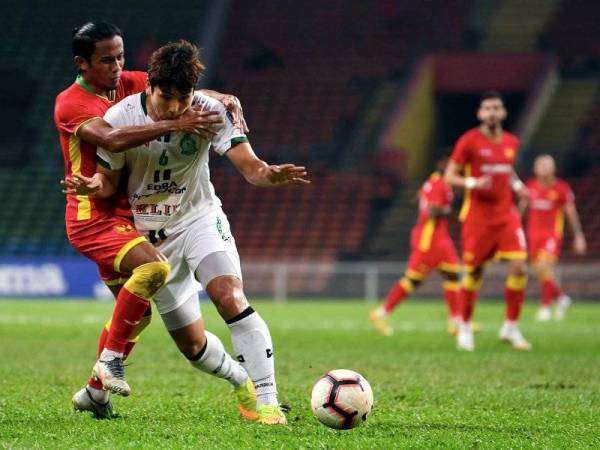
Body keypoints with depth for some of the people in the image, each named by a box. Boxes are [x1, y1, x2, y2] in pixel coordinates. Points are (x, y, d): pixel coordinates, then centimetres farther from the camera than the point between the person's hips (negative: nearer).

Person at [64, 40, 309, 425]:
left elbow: (250, 166, -25)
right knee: (192, 344, 4)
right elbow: (109, 180, -5)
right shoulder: (119, 118, -17)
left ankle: (267, 402, -26)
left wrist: (271, 174, -48)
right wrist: (93, 185, -28)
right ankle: (244, 383, 33)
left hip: (199, 219, -1)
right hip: (149, 234, 1)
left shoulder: (210, 111, -19)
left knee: (230, 296, -29)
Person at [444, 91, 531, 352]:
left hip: (506, 215, 4)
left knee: (519, 268, -10)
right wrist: (473, 183, -21)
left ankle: (511, 328, 3)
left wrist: (517, 185, 6)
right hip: (477, 217, -4)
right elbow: (450, 177, -4)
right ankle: (465, 327, 19)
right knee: (473, 272, 1)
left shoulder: (511, 142, 10)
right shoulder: (469, 141, -6)